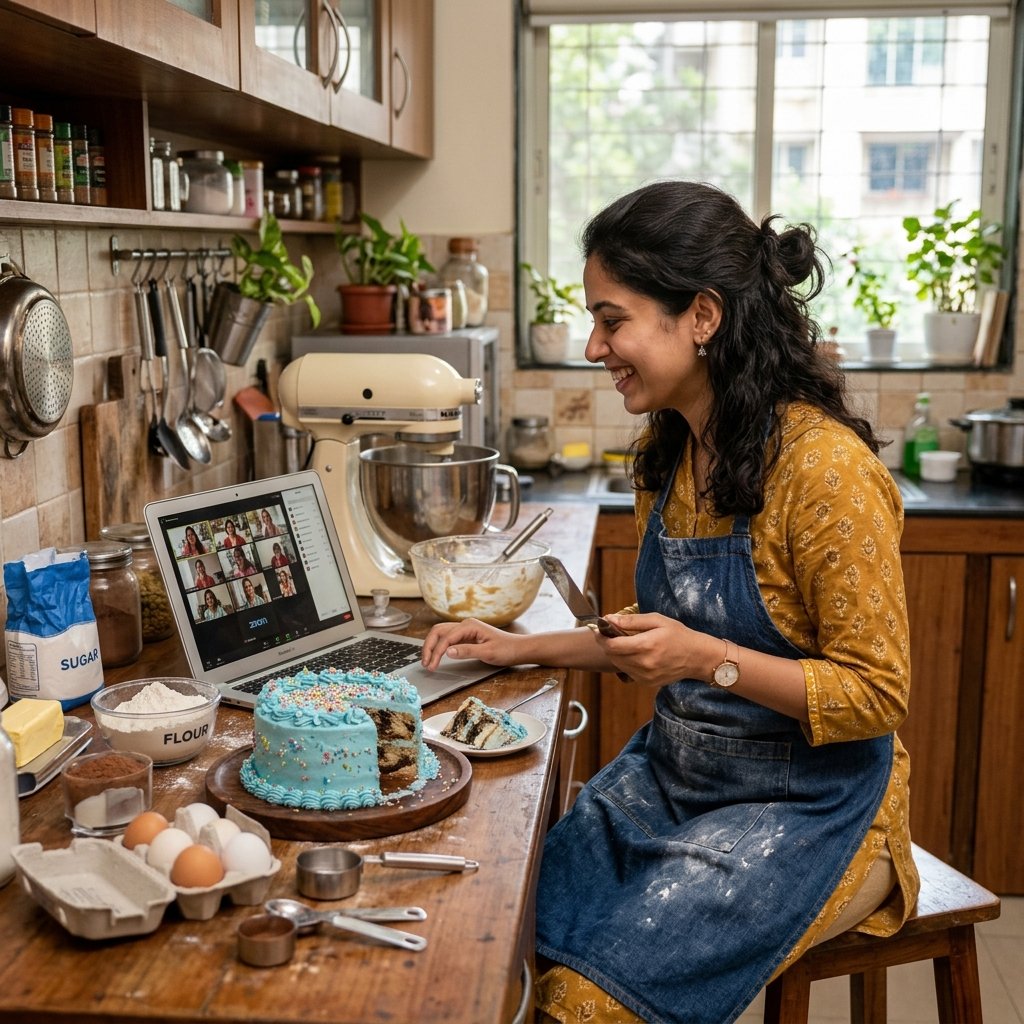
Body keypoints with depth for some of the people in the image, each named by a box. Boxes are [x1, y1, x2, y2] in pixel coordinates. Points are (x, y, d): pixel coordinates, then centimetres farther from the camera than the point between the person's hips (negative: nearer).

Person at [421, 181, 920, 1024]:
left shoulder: (825, 467, -21)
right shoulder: (668, 450, 3)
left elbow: (876, 696, -16)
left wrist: (709, 659, -29)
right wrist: (525, 648, 6)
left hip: (808, 804, -6)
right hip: (671, 774, 7)